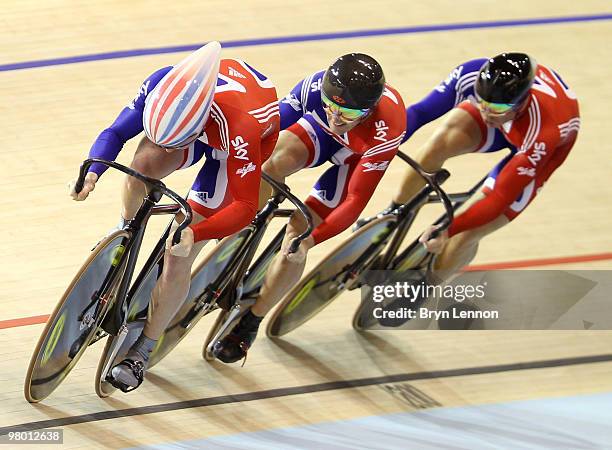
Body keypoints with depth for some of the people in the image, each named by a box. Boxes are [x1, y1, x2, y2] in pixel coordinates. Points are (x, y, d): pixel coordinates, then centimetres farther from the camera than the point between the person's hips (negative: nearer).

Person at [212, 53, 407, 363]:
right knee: (274, 163, -31)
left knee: (297, 234, -13)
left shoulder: (384, 132, -42)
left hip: (359, 157, -3)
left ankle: (251, 322, 5)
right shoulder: (317, 86, -36)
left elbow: (355, 202, -36)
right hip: (321, 132, 3)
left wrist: (311, 239, -43)